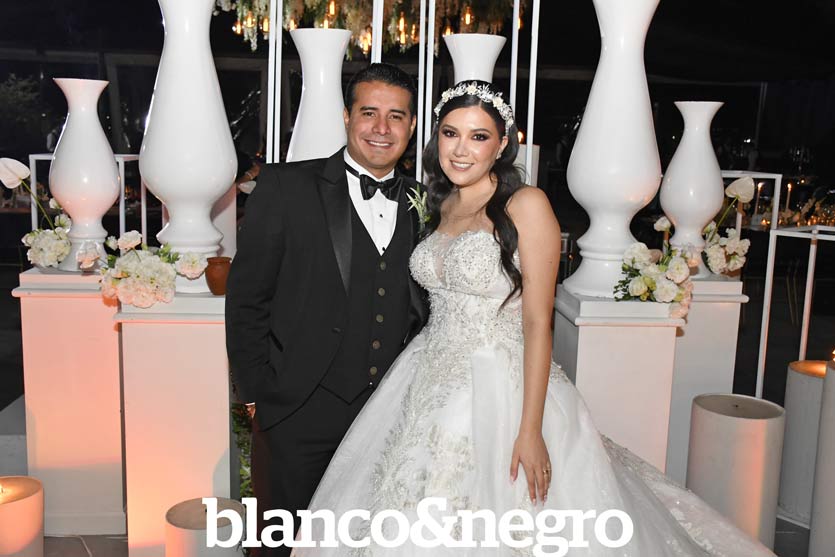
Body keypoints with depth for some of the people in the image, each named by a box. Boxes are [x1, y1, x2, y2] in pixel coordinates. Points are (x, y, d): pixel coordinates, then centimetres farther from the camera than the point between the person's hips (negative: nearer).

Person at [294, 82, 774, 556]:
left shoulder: (526, 205, -11)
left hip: (500, 389, -6)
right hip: (433, 387, 7)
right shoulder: (441, 205, 10)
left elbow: (537, 322, -15)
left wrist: (530, 430, -19)